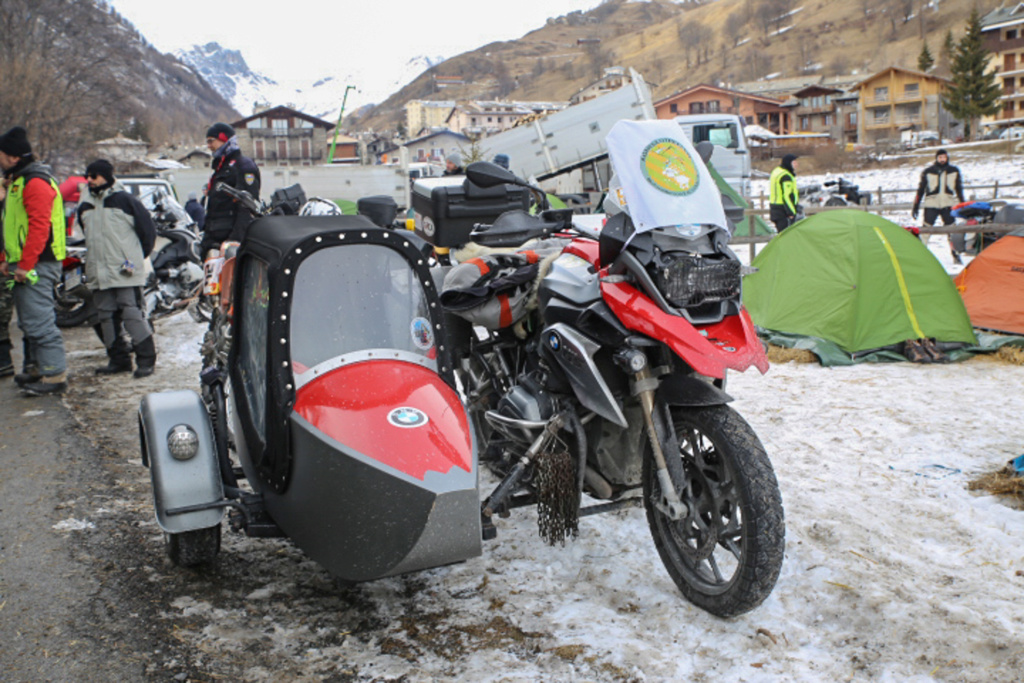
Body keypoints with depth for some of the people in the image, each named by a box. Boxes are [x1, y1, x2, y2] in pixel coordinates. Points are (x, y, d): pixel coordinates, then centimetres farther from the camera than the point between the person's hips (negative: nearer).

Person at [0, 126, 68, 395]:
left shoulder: (35, 183, -14)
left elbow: (39, 227, -22)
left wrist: (25, 265, -22)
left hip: (36, 265, -11)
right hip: (23, 265, 11)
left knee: (39, 322, -11)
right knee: (28, 322, 16)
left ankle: (55, 375, -7)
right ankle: (36, 368, 25)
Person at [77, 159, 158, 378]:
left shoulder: (124, 199, -4)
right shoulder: (85, 204, 14)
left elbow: (148, 228, 0)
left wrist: (137, 257, 5)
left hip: (125, 271, -7)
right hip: (98, 272, 7)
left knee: (132, 314, -11)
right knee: (106, 316, 8)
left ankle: (146, 359, -6)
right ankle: (118, 359, 16)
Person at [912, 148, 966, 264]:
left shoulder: (954, 171, 7)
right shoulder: (927, 172, 1)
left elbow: (959, 189, 15)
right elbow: (920, 189, 4)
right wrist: (915, 207, 2)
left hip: (948, 205, 2)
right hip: (931, 204, -2)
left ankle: (956, 255, 11)